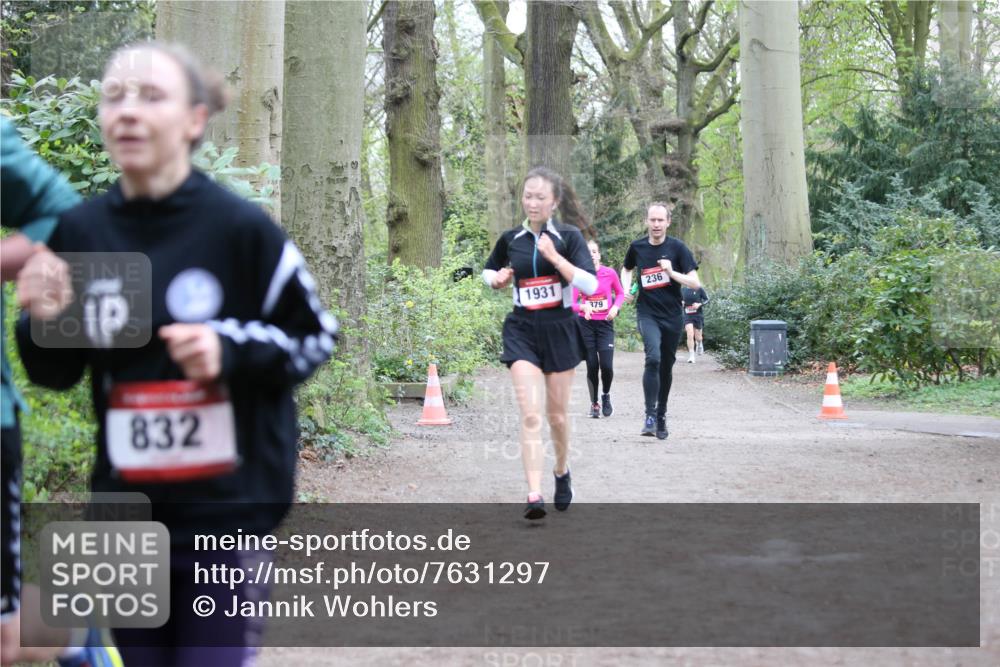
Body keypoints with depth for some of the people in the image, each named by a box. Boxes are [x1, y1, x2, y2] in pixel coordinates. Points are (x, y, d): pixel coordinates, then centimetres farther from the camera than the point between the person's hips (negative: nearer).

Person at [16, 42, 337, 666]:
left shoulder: (239, 227, -11)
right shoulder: (79, 231, -1)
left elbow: (316, 336, -2)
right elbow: (57, 375, 10)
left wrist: (231, 348, -18)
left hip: (228, 505, -4)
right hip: (127, 509, 4)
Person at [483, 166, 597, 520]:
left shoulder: (569, 236, -5)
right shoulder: (511, 239, 3)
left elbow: (590, 284, -16)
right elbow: (489, 271, 22)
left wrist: (553, 256, -23)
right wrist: (498, 279, -1)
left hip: (559, 330, -1)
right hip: (522, 331, 1)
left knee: (556, 414, 11)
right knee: (530, 416, -13)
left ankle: (562, 472, 39)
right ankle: (534, 496, -19)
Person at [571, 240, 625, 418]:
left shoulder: (610, 273, -3)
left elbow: (620, 293, 13)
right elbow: (571, 303, -8)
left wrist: (616, 307, -6)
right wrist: (582, 306, -29)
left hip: (605, 323, 0)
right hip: (586, 324, 0)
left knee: (606, 365, -10)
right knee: (592, 366, 0)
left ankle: (606, 396, 19)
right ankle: (594, 404, 18)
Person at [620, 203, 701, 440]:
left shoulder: (677, 248, -5)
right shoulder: (637, 247, 1)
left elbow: (695, 283, -7)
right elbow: (627, 269, 23)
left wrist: (672, 272, -21)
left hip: (672, 316, 1)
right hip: (647, 313, -1)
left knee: (666, 366, 11)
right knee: (653, 358, -24)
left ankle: (661, 415, 30)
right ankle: (650, 416, -21)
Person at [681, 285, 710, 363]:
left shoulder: (699, 289, -6)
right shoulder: (682, 290, 2)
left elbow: (707, 300, -2)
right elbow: (679, 300, 16)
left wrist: (699, 304, -19)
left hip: (698, 315, -1)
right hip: (687, 316, 1)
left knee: (698, 337, 9)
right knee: (690, 335, -15)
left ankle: (699, 343, 47)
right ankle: (691, 356, -9)